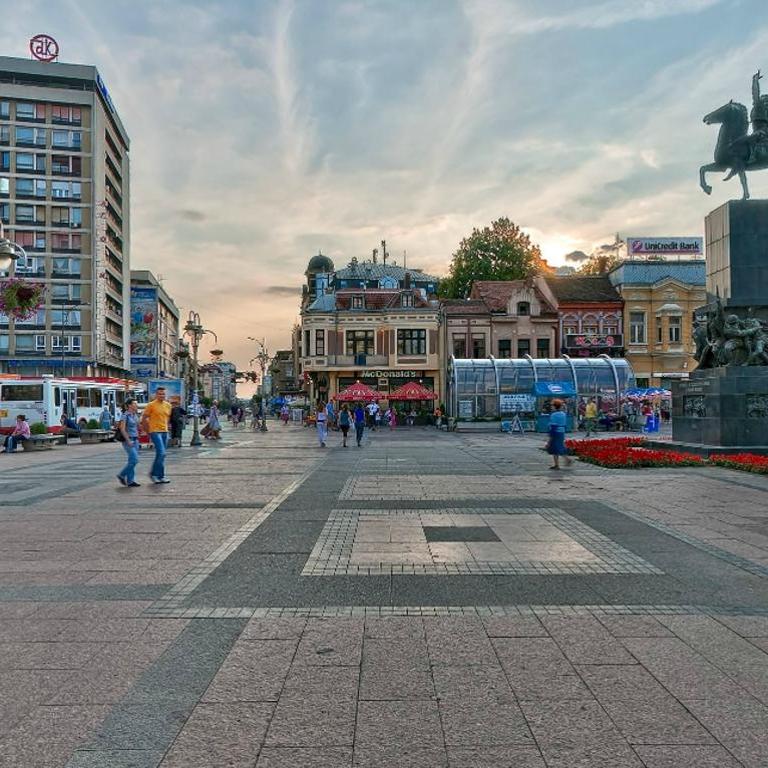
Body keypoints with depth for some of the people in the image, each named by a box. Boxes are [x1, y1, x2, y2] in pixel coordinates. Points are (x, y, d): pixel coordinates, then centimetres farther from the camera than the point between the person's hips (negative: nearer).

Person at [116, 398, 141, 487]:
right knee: (134, 460, -13)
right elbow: (122, 429, -17)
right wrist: (128, 441, -21)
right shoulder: (125, 415, -11)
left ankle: (130, 481, 8)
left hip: (135, 440, 8)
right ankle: (122, 475, 3)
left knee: (132, 461, 5)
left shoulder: (135, 415, 11)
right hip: (127, 440, -8)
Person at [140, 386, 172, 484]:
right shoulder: (151, 405, -7)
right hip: (155, 432, -6)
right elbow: (144, 418, -3)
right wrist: (148, 430, -1)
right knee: (161, 453, -13)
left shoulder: (168, 405, 9)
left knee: (160, 455, 10)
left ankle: (154, 473, 20)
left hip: (165, 432, 7)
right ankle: (161, 476, -4)